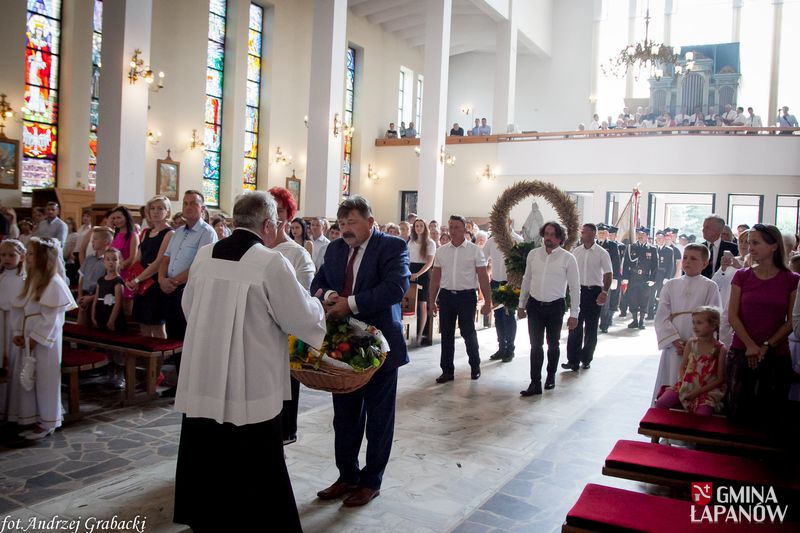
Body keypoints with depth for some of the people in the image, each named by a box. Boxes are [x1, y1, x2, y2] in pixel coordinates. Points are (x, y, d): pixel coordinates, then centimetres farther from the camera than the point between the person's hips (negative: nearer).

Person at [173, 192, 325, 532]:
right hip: (251, 385, -6)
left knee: (207, 458, 20)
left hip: (203, 380, 6)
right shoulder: (272, 263, -17)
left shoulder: (203, 256, 1)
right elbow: (303, 318, -10)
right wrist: (316, 305, 11)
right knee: (254, 469, 9)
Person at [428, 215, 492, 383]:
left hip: (467, 296, -3)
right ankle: (447, 371, 19)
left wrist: (487, 302, -9)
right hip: (446, 295, 3)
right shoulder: (441, 251, 6)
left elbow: (483, 277, -5)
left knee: (468, 333, 5)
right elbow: (435, 277, 10)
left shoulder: (474, 251, -3)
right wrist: (431, 301, 8)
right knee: (446, 335, 8)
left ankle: (475, 366, 27)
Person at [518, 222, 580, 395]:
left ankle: (551, 376, 35)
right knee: (535, 345, 1)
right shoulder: (533, 254, 2)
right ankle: (535, 383, 6)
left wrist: (574, 314, -5)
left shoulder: (568, 258, -7)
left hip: (555, 306, -2)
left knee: (553, 345, 15)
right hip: (535, 305, 2)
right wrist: (522, 305, 14)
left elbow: (575, 288, -4)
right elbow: (526, 280, 11)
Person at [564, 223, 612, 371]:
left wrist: (605, 292, -16)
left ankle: (586, 359, 20)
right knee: (575, 325, 1)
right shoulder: (576, 251, 5)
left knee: (591, 327, 7)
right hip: (578, 290, 3)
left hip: (594, 292, -2)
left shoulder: (602, 253, -4)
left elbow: (609, 274, -5)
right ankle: (573, 360, 5)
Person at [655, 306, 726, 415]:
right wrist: (684, 384, -9)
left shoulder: (720, 349, -8)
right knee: (661, 403, -14)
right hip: (686, 385, 4)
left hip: (708, 390, -4)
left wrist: (699, 391, -13)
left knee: (702, 414, -28)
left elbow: (720, 379, -7)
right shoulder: (690, 343, 3)